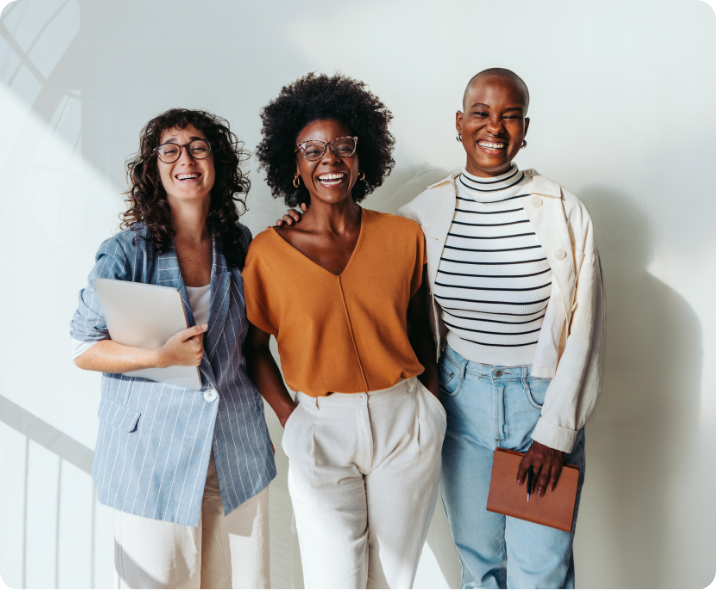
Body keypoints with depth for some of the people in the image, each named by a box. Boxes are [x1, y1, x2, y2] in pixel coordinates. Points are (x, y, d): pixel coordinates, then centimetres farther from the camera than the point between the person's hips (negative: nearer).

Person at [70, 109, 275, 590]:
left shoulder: (239, 244, 4)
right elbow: (84, 350, -5)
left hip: (237, 450, 4)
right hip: (153, 452, -3)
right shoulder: (126, 252, -7)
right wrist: (162, 357, -21)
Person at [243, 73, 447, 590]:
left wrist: (433, 410, 4)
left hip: (406, 425, 2)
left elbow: (420, 331, 9)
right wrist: (289, 417, -5)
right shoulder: (268, 252, -5)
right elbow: (255, 346, 3)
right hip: (322, 431, -2)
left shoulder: (404, 236, 0)